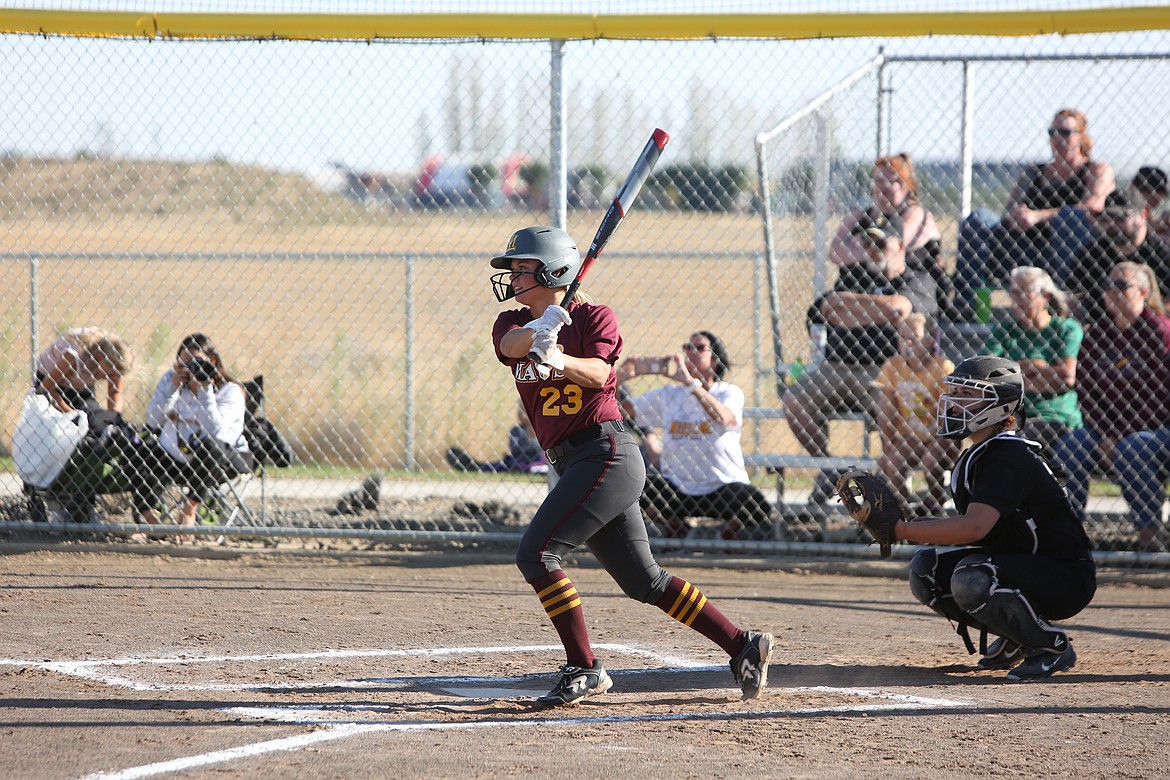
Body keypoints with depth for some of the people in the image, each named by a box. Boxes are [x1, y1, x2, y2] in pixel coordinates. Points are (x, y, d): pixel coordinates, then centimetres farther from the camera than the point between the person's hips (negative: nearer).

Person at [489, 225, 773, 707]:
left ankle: (583, 670, -14)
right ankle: (742, 645, 18)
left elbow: (599, 372, -21)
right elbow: (511, 345, -13)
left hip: (606, 454, -7)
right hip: (572, 463, 7)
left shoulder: (593, 316, -2)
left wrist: (561, 361, -42)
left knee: (536, 553, -18)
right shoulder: (513, 323, 12)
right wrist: (538, 332, -35)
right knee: (644, 581, 11)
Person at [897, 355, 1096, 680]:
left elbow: (974, 528, -34)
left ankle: (1053, 645, -12)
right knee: (926, 568, -2)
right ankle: (1013, 639, 11)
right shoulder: (974, 458, 8)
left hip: (1068, 579, -10)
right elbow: (970, 523, 9)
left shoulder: (1010, 457, -23)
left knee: (971, 580, -33)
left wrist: (900, 530, -32)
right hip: (1015, 563, 10)